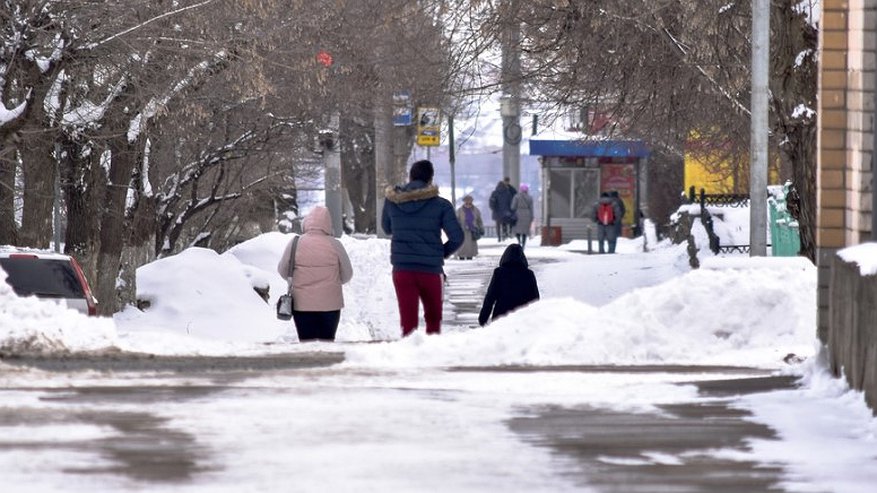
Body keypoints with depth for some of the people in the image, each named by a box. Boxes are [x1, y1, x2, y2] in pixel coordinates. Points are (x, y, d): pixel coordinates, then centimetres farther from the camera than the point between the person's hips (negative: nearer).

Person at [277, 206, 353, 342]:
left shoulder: (295, 244, -7)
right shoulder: (334, 245, -6)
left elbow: (282, 270, 5)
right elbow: (347, 274, 3)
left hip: (302, 304, 0)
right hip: (330, 304, 0)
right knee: (327, 342, 11)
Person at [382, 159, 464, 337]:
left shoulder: (392, 200, 1)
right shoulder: (440, 205, -6)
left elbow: (387, 228, 17)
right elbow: (457, 237, -9)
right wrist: (442, 253, 8)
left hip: (402, 269, 1)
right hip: (430, 269, -1)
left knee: (408, 320, 1)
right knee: (433, 317, 17)